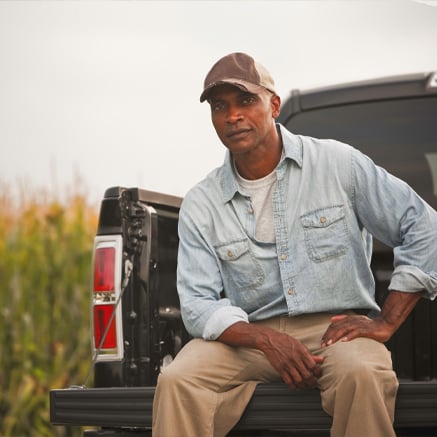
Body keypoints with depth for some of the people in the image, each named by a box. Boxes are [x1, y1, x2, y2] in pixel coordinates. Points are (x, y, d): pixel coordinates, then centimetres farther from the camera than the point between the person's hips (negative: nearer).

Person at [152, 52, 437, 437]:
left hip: (335, 327, -2)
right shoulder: (201, 205, 8)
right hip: (248, 335, 2)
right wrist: (264, 338, -20)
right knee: (176, 383, -28)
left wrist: (384, 324, -4)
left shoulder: (338, 164, 3)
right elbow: (198, 305, 0)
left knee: (362, 375, -37)